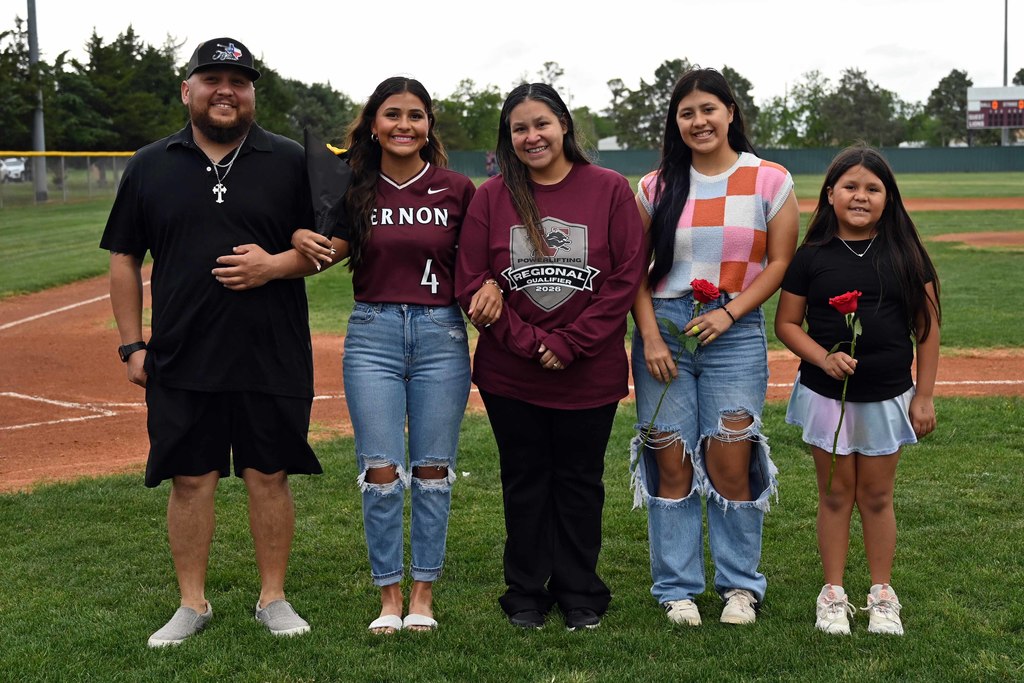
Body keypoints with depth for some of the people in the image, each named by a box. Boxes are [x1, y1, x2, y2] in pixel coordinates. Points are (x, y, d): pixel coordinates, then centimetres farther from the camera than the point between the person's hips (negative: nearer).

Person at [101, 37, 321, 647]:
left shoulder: (290, 160, 3)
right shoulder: (150, 166, 7)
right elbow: (125, 259, 10)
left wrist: (275, 264, -14)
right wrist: (132, 344, 5)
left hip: (273, 359, -1)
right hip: (180, 361, 1)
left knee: (270, 476, 6)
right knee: (190, 479, 6)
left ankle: (273, 598, 21)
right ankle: (194, 604, 20)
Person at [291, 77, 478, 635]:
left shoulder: (456, 189, 2)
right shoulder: (355, 190, 4)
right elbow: (329, 248, 8)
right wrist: (302, 240, -14)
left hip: (441, 334, 0)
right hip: (372, 334, 1)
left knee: (432, 470, 5)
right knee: (381, 471, -1)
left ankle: (423, 593, 17)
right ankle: (388, 596, 12)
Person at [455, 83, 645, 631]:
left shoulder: (610, 190, -3)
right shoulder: (491, 197, 0)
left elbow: (626, 278, -7)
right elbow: (470, 283, -4)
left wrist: (568, 343, -13)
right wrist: (529, 343, -14)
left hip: (590, 374, -1)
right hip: (510, 374, 1)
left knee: (580, 481, 11)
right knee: (524, 481, 12)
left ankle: (579, 593, 26)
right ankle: (525, 593, 26)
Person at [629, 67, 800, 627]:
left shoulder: (769, 181, 3)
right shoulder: (657, 186, 7)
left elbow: (780, 262, 2)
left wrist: (728, 313, -10)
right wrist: (650, 335, -6)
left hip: (735, 330, -1)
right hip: (663, 329, 1)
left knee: (731, 462, -4)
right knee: (671, 461, 2)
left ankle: (739, 585, 13)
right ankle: (677, 588, 13)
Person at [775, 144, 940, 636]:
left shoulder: (905, 254, -3)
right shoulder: (811, 257, -4)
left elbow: (927, 327, 1)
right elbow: (787, 323, 0)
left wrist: (924, 396, -1)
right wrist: (823, 358, -17)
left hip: (887, 396, 0)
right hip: (826, 393, 0)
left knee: (876, 496, 10)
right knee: (835, 494, 9)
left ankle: (881, 595, 23)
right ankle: (833, 594, 21)